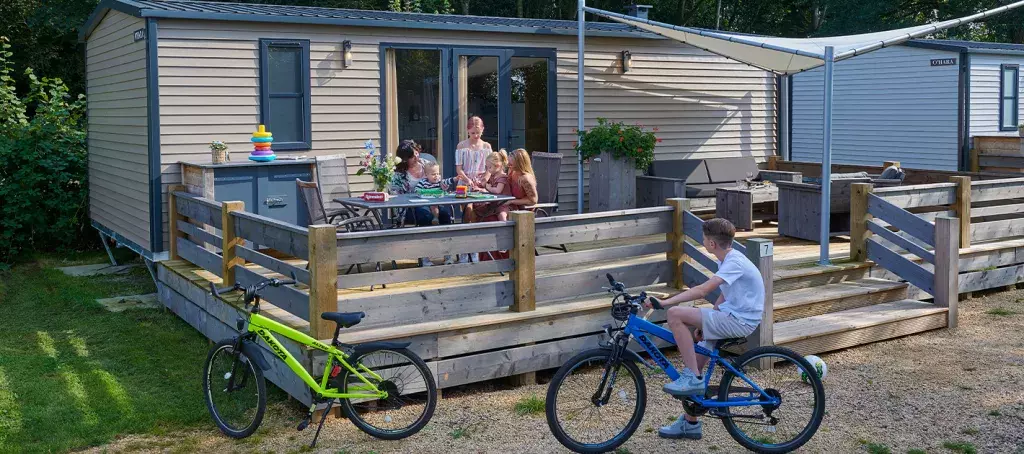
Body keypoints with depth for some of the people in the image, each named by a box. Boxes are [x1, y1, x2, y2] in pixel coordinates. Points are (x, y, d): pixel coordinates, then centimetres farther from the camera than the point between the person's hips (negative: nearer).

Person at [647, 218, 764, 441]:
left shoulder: (735, 263, -19)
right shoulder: (729, 260, 12)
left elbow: (701, 291, -30)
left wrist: (664, 302, -32)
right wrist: (703, 324, 11)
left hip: (739, 322, -10)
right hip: (730, 318, 10)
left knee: (675, 314, -22)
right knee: (695, 369, 11)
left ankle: (692, 379, -15)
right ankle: (690, 424, 24)